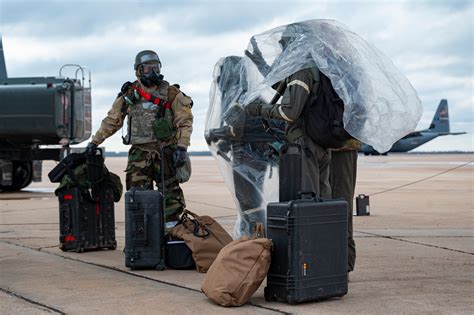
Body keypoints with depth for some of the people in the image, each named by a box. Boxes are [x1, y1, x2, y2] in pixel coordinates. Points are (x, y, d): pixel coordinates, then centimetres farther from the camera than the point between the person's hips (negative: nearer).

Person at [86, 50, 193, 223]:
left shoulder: (172, 94, 1)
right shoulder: (129, 96, 7)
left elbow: (185, 122, -1)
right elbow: (111, 121, 15)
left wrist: (182, 147, -13)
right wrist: (94, 141, 14)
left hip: (166, 152, -1)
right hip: (139, 153, 1)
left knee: (171, 198, -2)